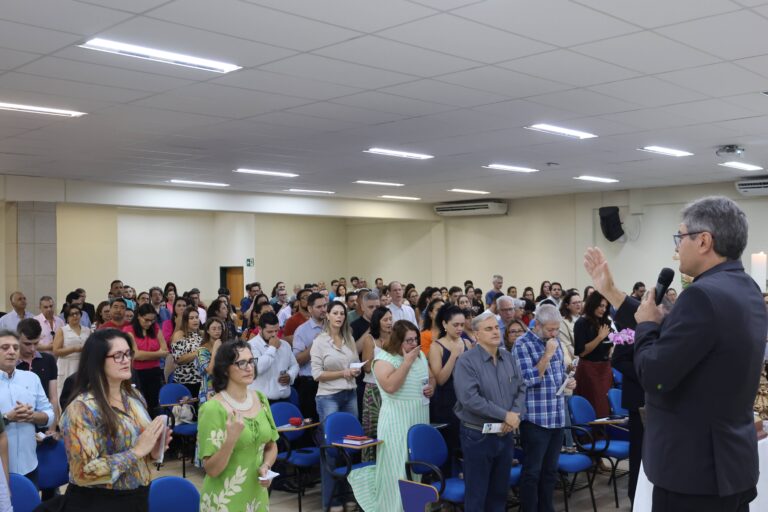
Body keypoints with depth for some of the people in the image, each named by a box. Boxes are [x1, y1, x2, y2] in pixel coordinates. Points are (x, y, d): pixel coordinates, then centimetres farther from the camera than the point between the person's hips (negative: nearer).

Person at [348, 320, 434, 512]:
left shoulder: (421, 356, 10)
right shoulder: (384, 358, -11)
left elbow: (431, 377, 23)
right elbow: (390, 386, -25)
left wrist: (431, 387, 0)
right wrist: (407, 362, -21)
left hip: (420, 418, 7)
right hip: (397, 422, -7)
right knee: (398, 467, -3)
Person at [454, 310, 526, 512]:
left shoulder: (510, 359, 7)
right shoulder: (467, 361, -14)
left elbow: (521, 390, 7)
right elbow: (470, 399, -23)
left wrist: (515, 415, -13)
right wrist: (505, 415, -20)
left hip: (506, 435, 6)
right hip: (478, 436, -6)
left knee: (500, 491, 17)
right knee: (476, 494, 5)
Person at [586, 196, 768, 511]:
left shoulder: (704, 295, -23)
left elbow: (654, 376, -23)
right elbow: (671, 333, 13)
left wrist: (646, 324, -5)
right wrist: (610, 292, 18)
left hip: (695, 467, -9)